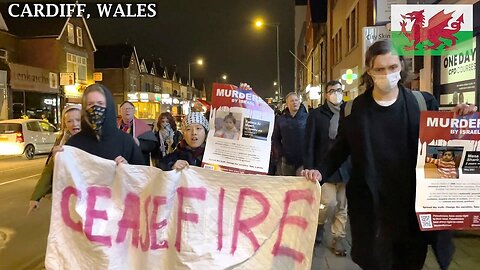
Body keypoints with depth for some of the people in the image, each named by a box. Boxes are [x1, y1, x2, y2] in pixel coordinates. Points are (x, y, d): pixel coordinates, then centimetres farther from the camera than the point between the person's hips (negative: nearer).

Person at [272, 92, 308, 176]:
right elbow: (275, 139, 11)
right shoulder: (280, 119, 7)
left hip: (304, 161, -2)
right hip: (286, 161, 2)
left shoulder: (307, 117, 0)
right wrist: (280, 154, 0)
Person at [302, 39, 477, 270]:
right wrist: (321, 172, -8)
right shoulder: (354, 109, -1)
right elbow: (340, 149, 7)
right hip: (370, 207, -1)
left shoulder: (422, 102, -1)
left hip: (413, 204, 1)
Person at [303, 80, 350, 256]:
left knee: (342, 206, 8)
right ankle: (319, 223, 24)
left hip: (346, 167, 3)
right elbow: (309, 144, -4)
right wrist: (309, 168, -9)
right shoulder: (316, 114, -1)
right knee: (329, 202, -8)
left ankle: (339, 239, 24)